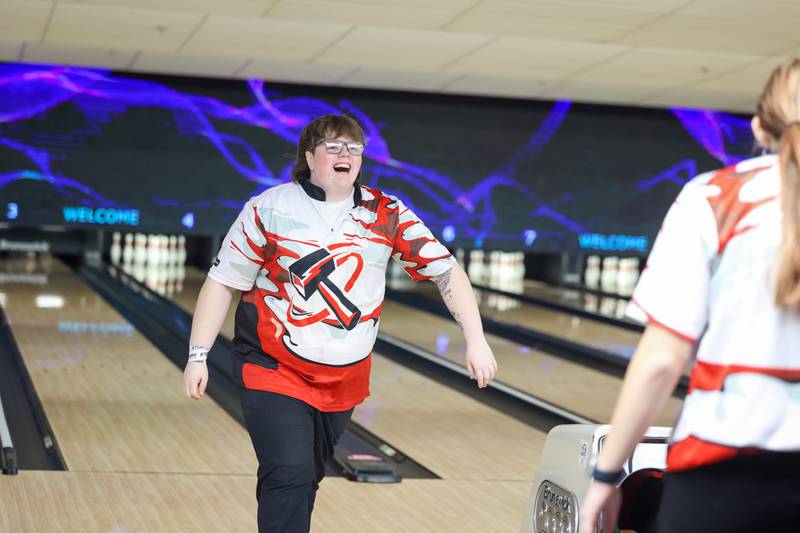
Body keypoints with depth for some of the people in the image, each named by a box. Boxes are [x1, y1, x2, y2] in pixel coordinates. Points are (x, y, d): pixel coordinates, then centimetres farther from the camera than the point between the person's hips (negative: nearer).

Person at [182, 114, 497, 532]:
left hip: (343, 379, 4)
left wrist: (475, 341, -6)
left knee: (306, 479, 15)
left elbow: (446, 270, 1)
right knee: (288, 476, -17)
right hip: (275, 370, -4)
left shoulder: (387, 215, -1)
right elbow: (222, 282, -4)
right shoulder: (269, 210, -7)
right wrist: (198, 355, -8)